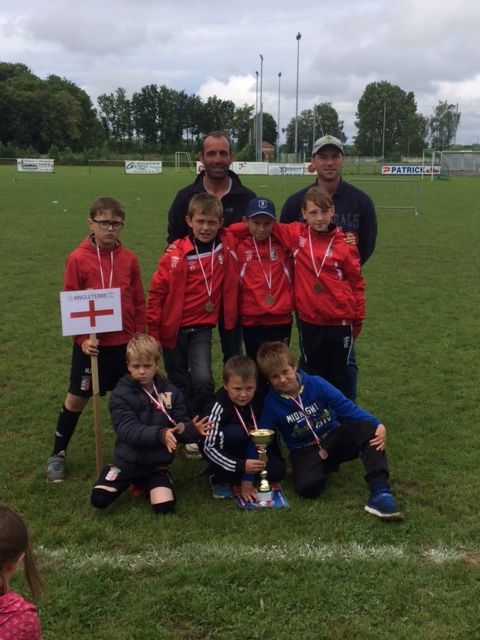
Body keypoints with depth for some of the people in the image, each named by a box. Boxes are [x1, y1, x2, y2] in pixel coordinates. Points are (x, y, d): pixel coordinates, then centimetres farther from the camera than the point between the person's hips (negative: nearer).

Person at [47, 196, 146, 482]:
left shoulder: (129, 259, -2)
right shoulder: (78, 258, -9)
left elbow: (139, 303, 5)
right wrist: (82, 338, -13)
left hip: (124, 343, 2)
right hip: (90, 343, -2)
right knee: (77, 398, 9)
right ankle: (58, 454, 27)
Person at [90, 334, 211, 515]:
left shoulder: (170, 392, -1)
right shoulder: (121, 395, -10)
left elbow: (181, 428, -1)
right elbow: (128, 431, -22)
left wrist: (192, 429, -26)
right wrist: (160, 434, -38)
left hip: (156, 463, 1)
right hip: (127, 460, -1)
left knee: (165, 507, -18)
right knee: (98, 499, -16)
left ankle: (147, 484, 17)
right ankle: (134, 482, 16)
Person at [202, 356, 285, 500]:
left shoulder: (259, 401, -17)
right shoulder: (220, 406, -29)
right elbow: (209, 448, -29)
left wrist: (248, 479, -19)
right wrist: (241, 466, -40)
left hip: (250, 449, 3)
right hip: (223, 453, -3)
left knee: (277, 471, -18)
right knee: (235, 433, -34)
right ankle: (220, 477, -13)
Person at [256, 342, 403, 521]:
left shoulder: (316, 384, -11)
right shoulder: (271, 404, -10)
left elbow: (346, 407, -12)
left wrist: (377, 424, -28)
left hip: (334, 439, 1)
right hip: (305, 452, -1)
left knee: (368, 429, -29)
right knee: (307, 486, -34)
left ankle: (380, 493, -36)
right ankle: (324, 467, 3)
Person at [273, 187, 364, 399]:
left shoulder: (344, 244, -5)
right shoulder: (296, 235, -2)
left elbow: (356, 283, 0)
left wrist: (358, 319, 4)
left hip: (340, 321, -1)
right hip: (308, 320, 1)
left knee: (339, 374, 12)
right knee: (312, 373, 14)